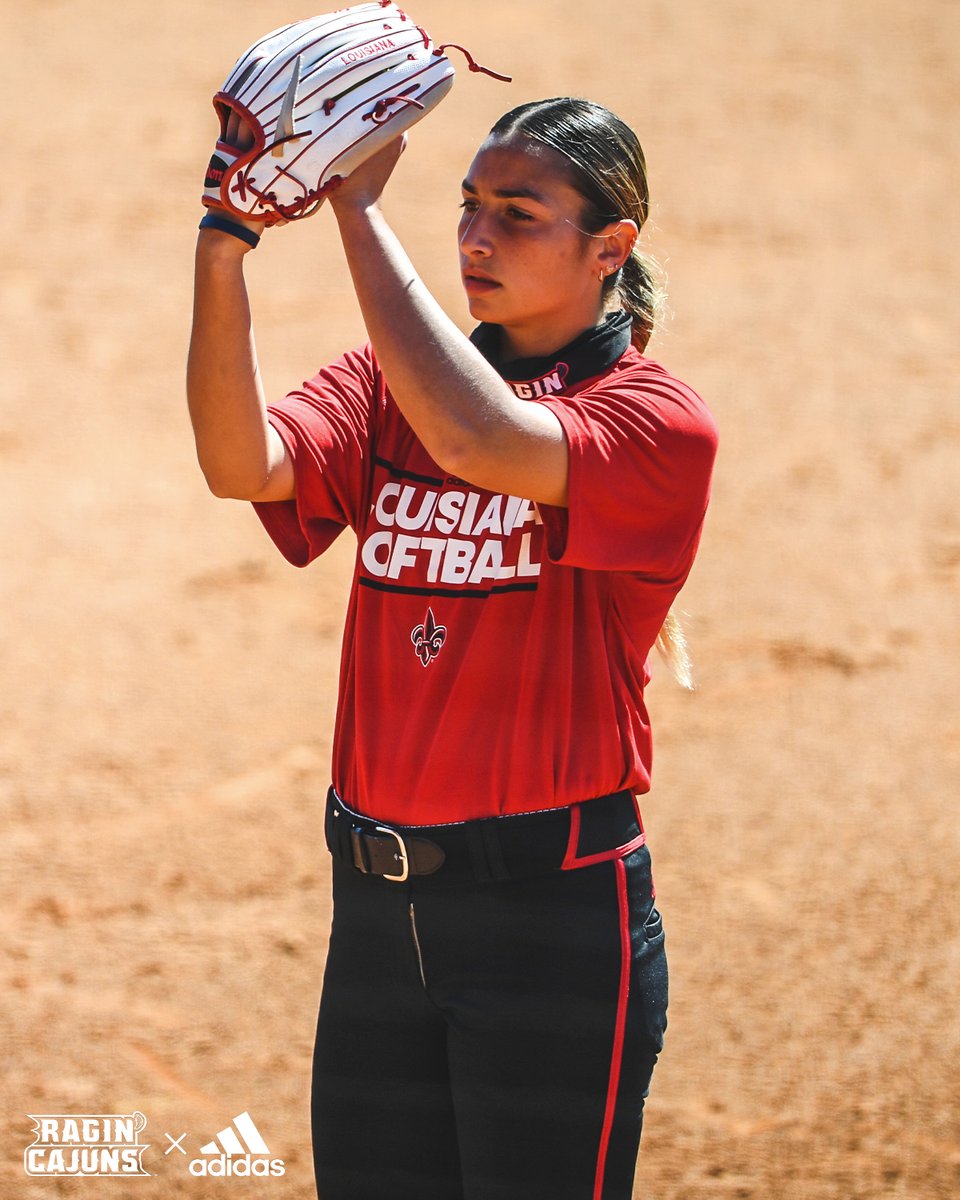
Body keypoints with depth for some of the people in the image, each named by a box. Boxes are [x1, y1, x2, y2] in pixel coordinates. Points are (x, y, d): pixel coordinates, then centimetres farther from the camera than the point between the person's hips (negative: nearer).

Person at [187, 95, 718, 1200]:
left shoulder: (659, 424, -9)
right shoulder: (392, 384, 8)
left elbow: (479, 440, -28)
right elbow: (243, 464, -11)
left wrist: (357, 206, -23)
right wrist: (221, 253, -24)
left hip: (553, 910, -5)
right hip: (378, 901, 5)